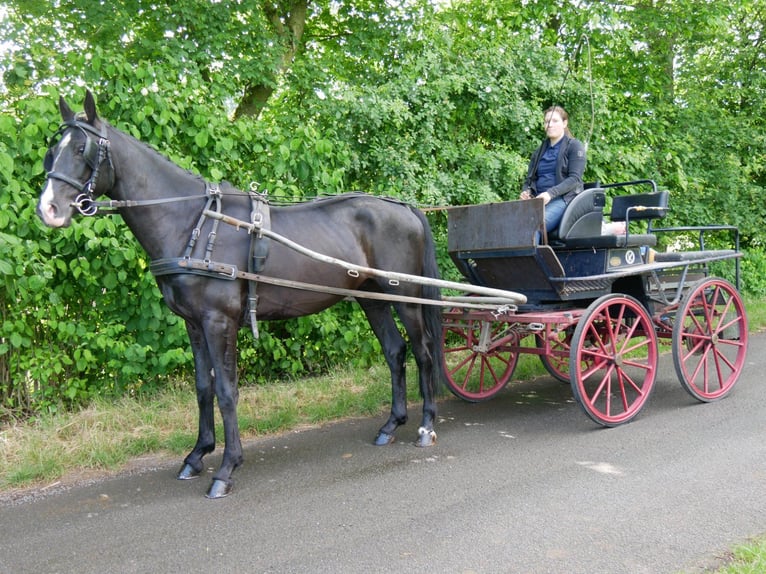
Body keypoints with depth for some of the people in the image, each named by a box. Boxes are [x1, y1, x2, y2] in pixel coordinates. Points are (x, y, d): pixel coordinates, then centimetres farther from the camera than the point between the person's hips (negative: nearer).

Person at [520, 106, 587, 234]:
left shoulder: (574, 146, 8)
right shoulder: (539, 152, 24)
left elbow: (574, 178, -4)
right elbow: (529, 179, 21)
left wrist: (551, 193, -19)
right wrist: (525, 192, -4)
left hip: (563, 199, -5)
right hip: (538, 200, 5)